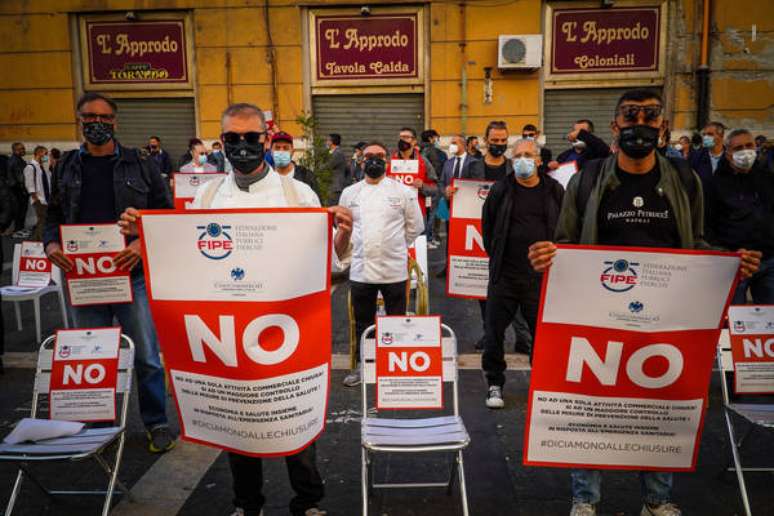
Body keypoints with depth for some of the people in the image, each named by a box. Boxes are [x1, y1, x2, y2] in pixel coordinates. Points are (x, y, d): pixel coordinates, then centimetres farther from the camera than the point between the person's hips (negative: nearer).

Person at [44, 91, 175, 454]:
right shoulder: (67, 168, 11)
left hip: (132, 274, -3)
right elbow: (54, 215, 15)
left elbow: (165, 213, 0)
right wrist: (51, 244, -6)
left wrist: (143, 243, -17)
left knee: (146, 356, 1)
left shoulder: (139, 165, 2)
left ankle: (156, 423, 18)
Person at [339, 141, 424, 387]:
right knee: (363, 321, 12)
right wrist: (356, 247, 11)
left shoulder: (403, 192, 1)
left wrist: (395, 247, 10)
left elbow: (415, 226, 8)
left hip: (394, 269, -2)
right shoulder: (349, 193, 7)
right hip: (361, 268, 2)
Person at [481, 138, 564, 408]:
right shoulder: (500, 189, 3)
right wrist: (495, 254, 9)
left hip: (542, 275, 0)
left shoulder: (554, 190, 4)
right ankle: (495, 384, 19)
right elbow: (487, 224, 11)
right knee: (494, 330, 3)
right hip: (504, 274, 0)